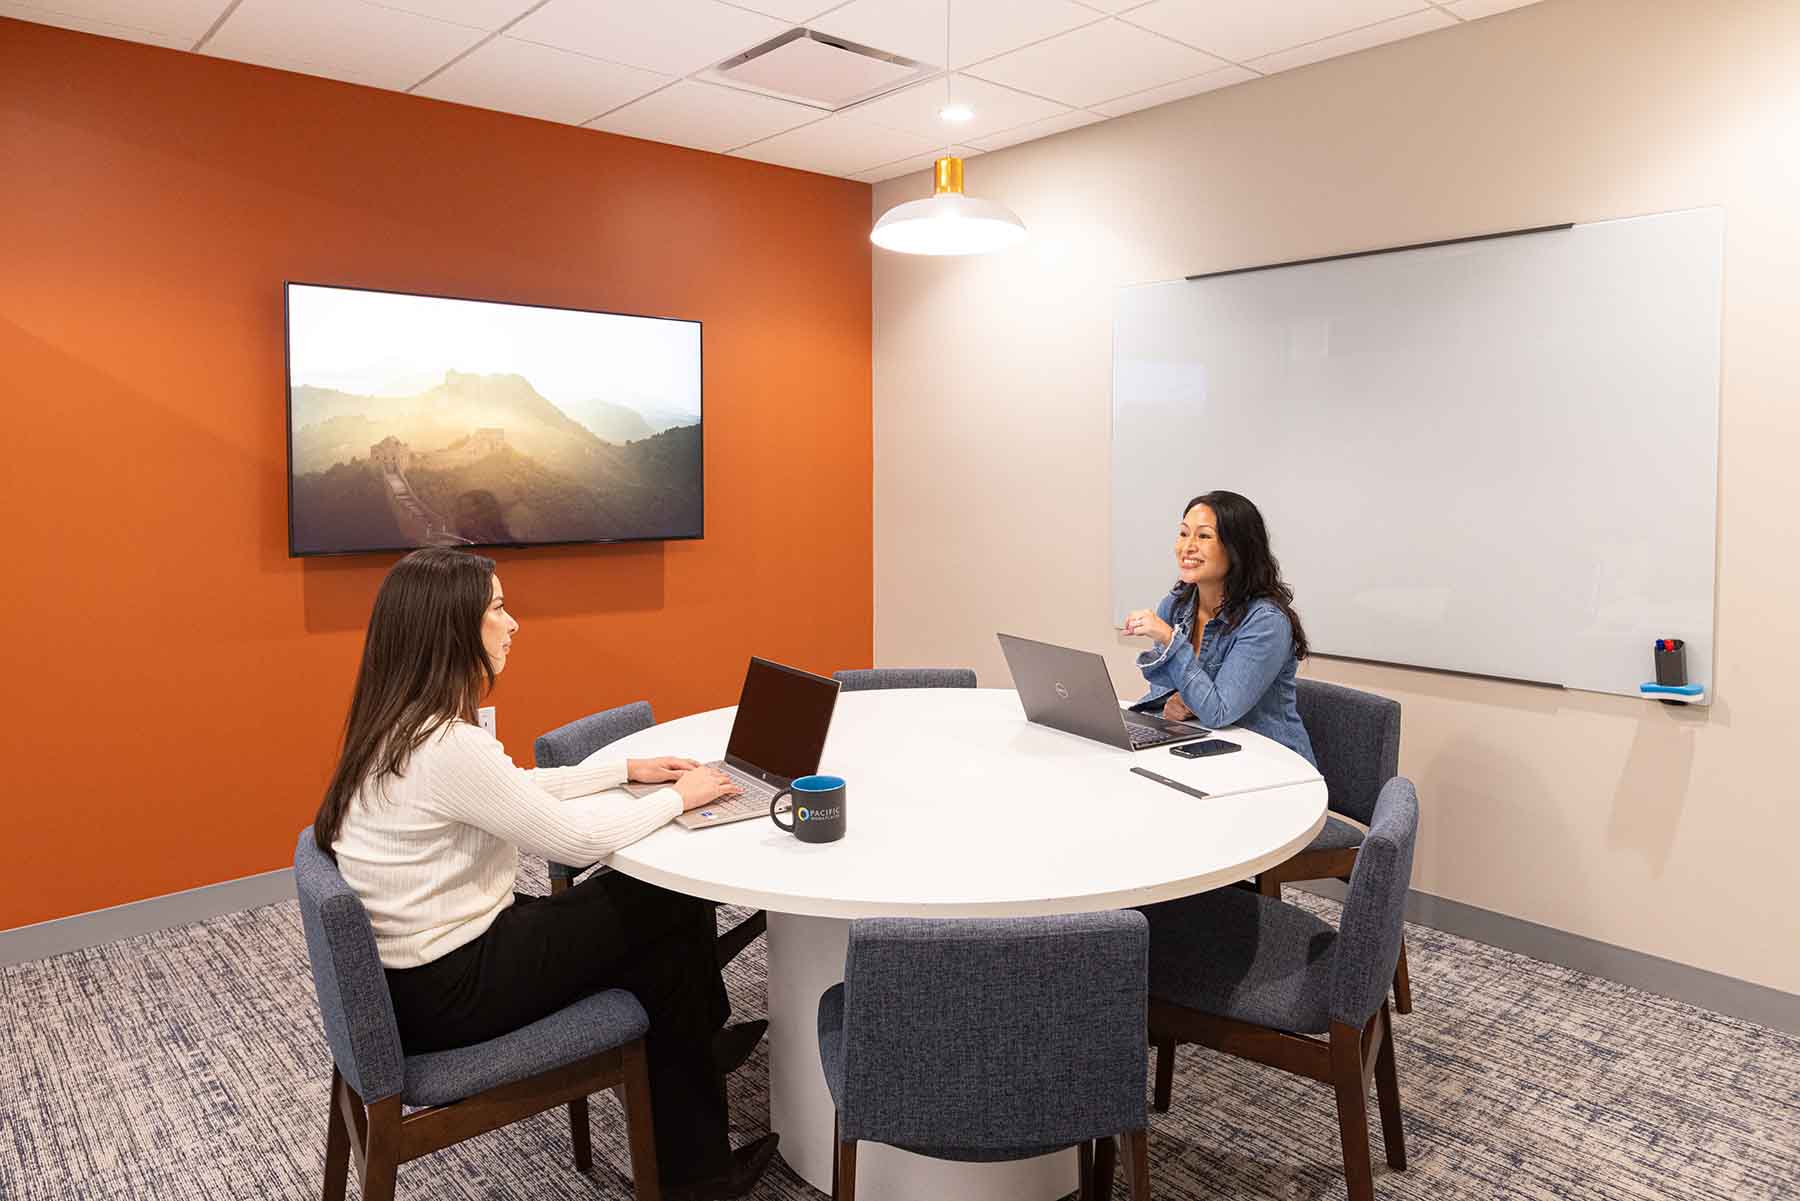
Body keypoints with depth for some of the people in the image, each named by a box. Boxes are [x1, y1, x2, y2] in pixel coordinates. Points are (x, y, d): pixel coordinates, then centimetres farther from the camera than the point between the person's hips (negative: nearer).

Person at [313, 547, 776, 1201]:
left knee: (657, 901, 11)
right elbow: (575, 839, -21)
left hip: (419, 959, 9)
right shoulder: (448, 747, -29)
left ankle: (703, 1044, 34)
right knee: (669, 911, 2)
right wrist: (677, 797, -6)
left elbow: (517, 791, 14)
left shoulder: (403, 724, 2)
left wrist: (627, 769, 10)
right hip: (445, 990, -8)